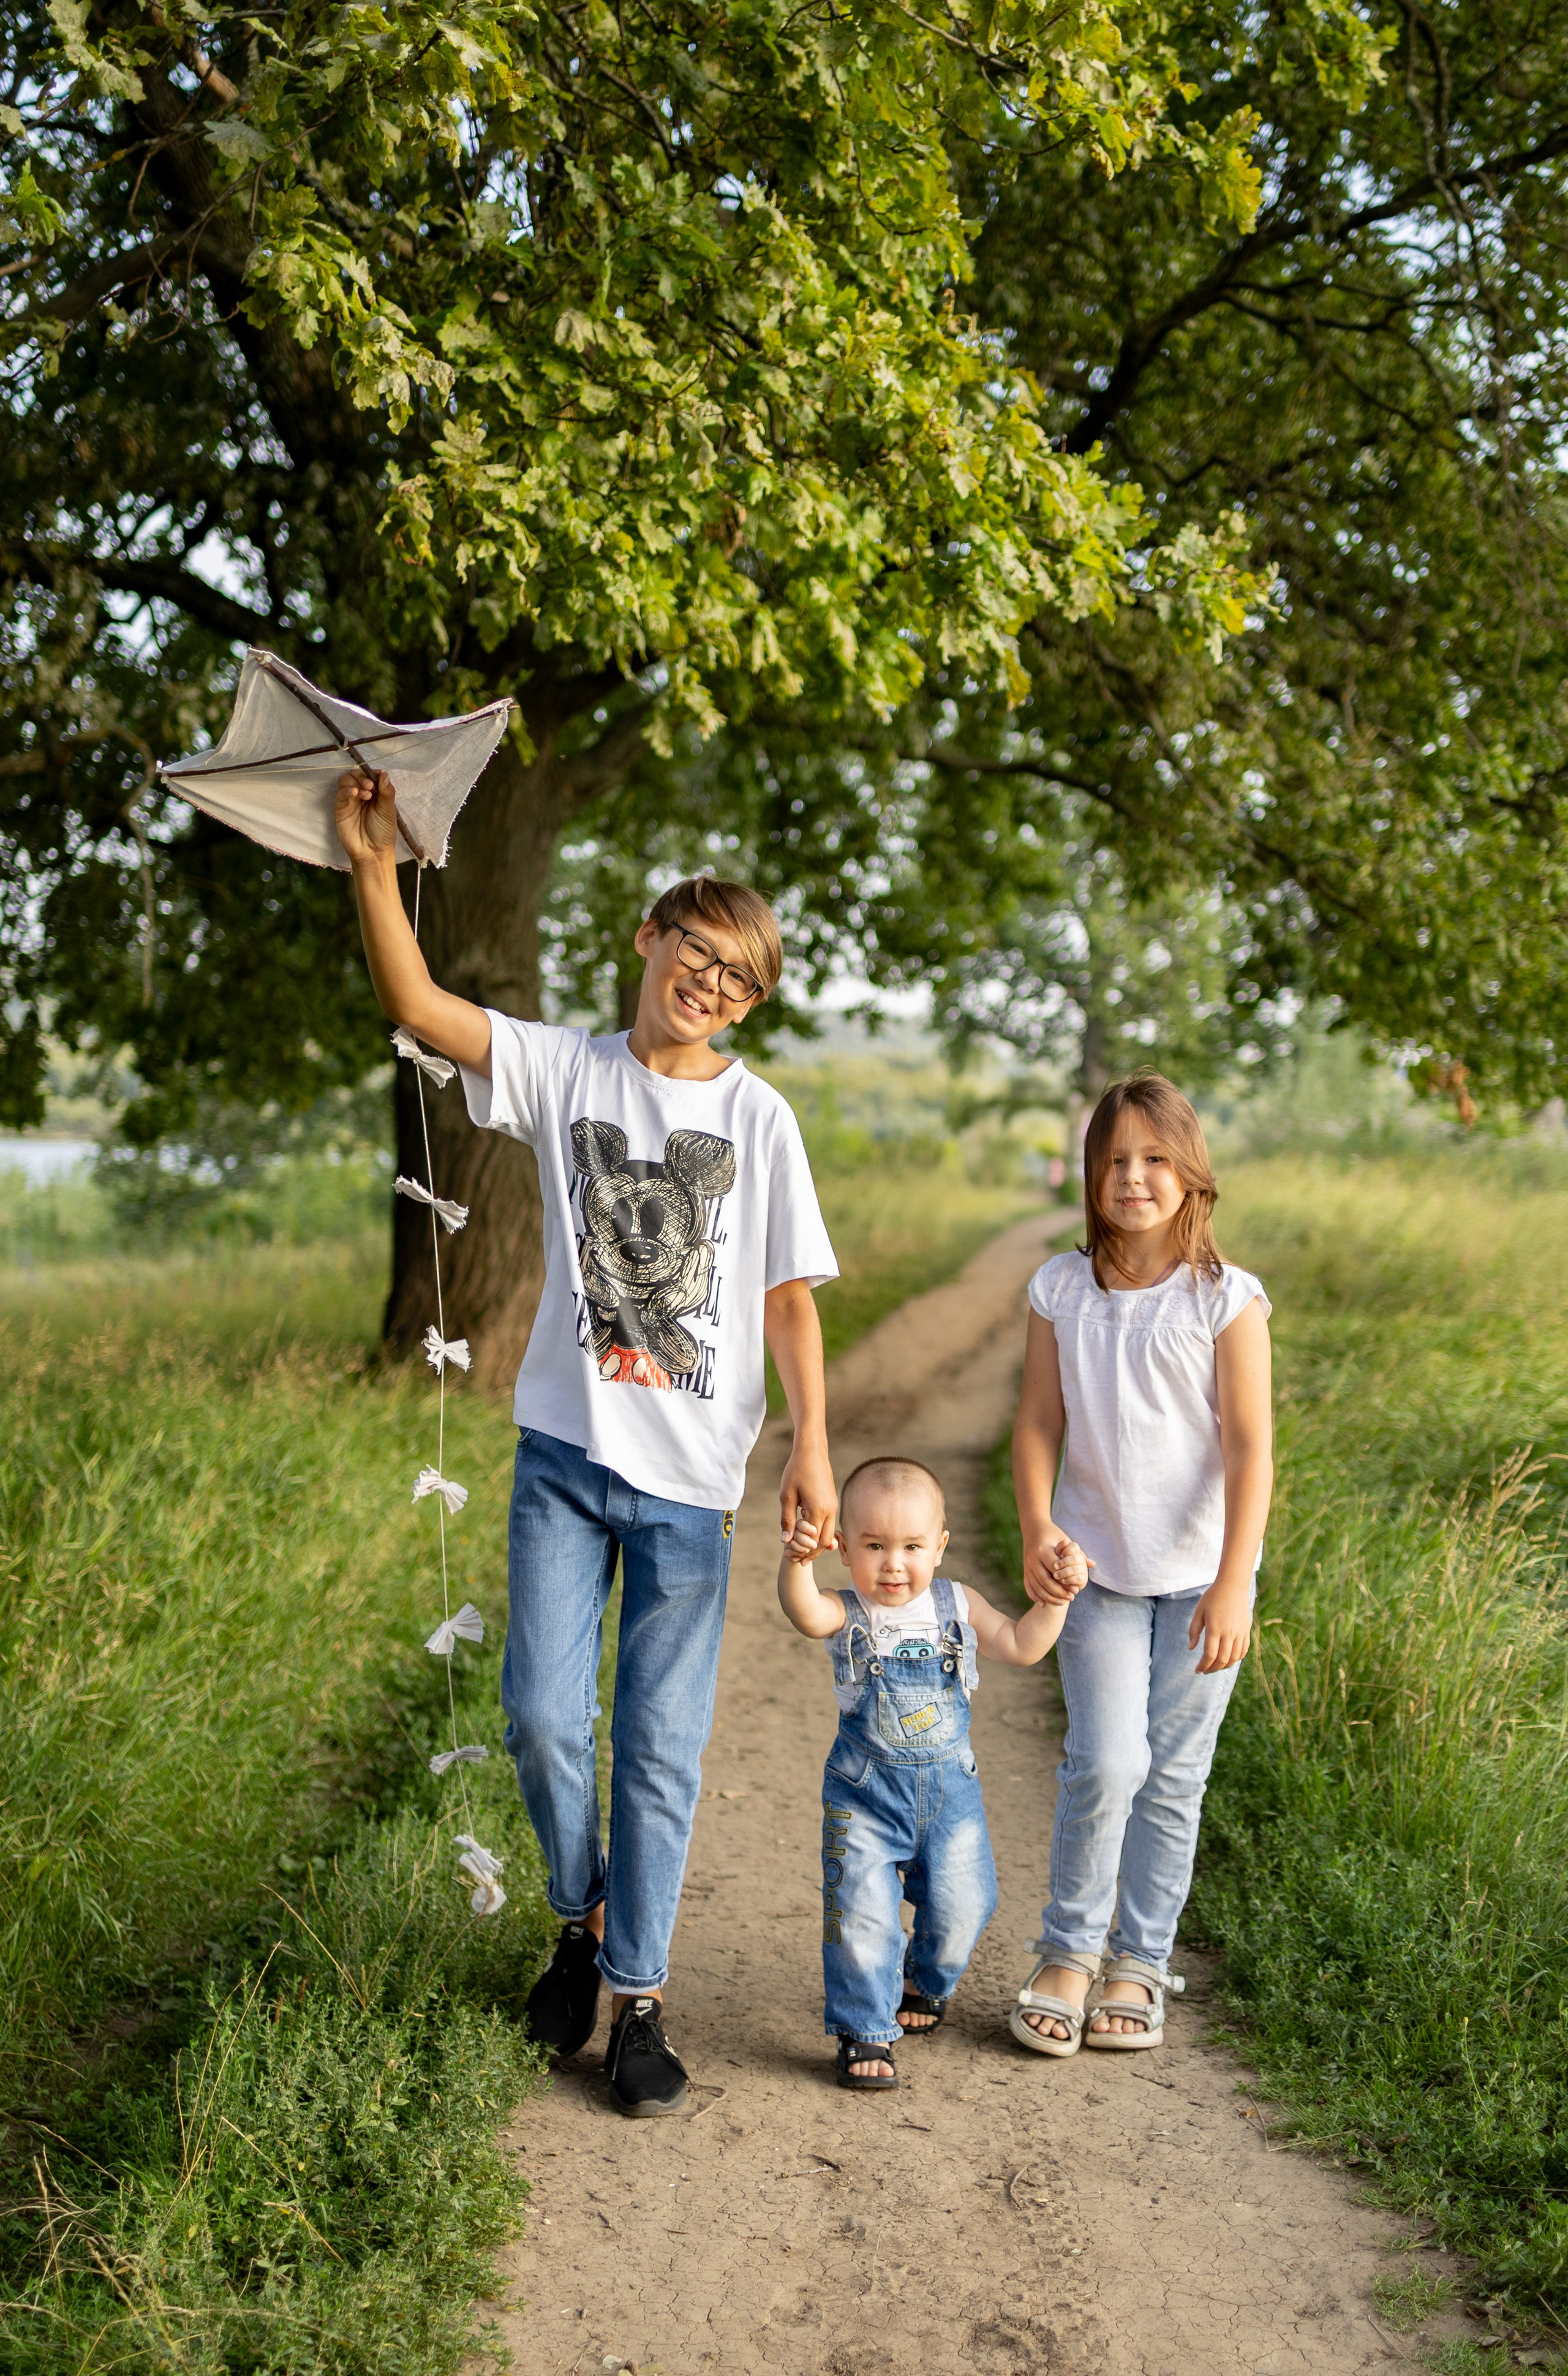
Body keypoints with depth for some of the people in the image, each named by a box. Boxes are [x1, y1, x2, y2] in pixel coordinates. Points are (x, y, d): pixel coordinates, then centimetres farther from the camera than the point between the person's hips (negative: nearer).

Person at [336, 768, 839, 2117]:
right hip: (565, 1449, 1)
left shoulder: (758, 1119, 1)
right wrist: (375, 862, -20)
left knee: (662, 1748, 3)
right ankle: (581, 1918, 28)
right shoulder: (565, 1068, 3)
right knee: (542, 1716, 0)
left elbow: (790, 1297, 2)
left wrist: (812, 1448, -5)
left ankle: (638, 1998, 16)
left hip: (691, 1474, -1)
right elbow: (418, 1004, -9)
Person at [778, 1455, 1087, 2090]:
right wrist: (798, 1559, -54)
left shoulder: (957, 1606, 0)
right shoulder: (847, 1615, -11)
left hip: (949, 1787, 3)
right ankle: (863, 2033, 9)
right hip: (864, 1793, -3)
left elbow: (1022, 1646, 5)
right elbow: (804, 1612, -34)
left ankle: (925, 1984, 38)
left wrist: (1056, 1596, -9)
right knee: (862, 1912, -8)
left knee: (961, 1905, 7)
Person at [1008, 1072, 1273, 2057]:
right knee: (1106, 1762, -10)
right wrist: (1037, 1528, -12)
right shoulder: (1063, 1290, 1)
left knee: (1174, 1776, 6)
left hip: (1201, 1571, -1)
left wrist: (1233, 1586, -16)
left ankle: (1141, 1965, 21)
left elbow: (1250, 1447, -10)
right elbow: (1040, 1422, 4)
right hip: (1098, 1568, 1)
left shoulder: (1227, 1299, -8)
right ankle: (1067, 1954, 9)